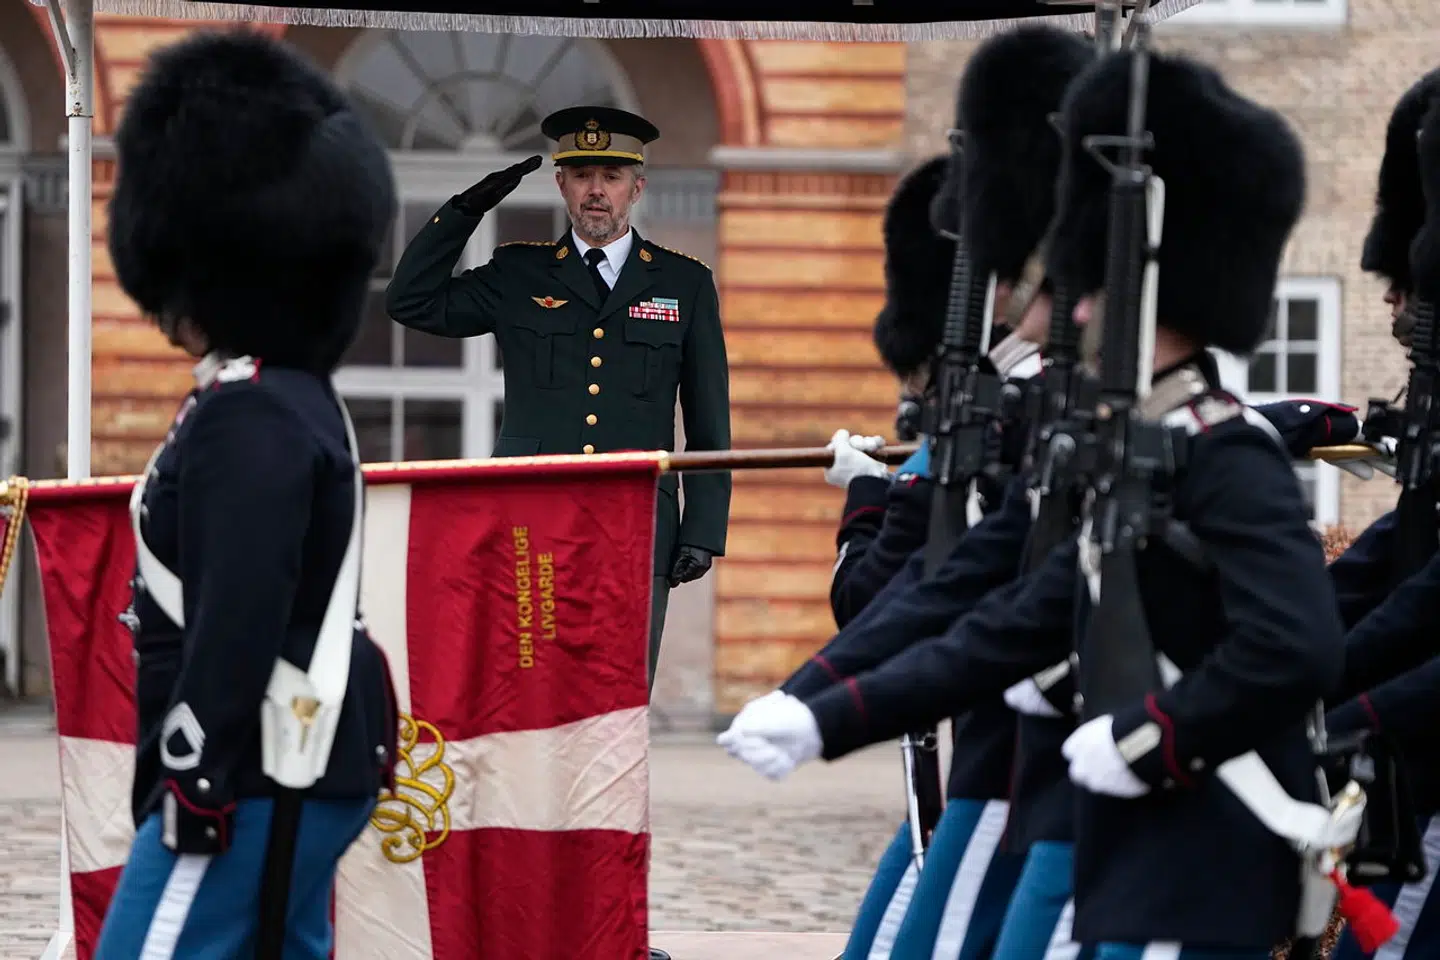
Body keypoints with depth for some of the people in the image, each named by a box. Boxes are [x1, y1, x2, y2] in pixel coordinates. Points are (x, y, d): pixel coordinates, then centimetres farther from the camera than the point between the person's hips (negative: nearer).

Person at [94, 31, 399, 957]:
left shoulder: (248, 421, -17)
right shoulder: (299, 398, 15)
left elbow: (240, 621, -23)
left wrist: (194, 780, -21)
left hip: (254, 776, -11)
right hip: (311, 763, 11)